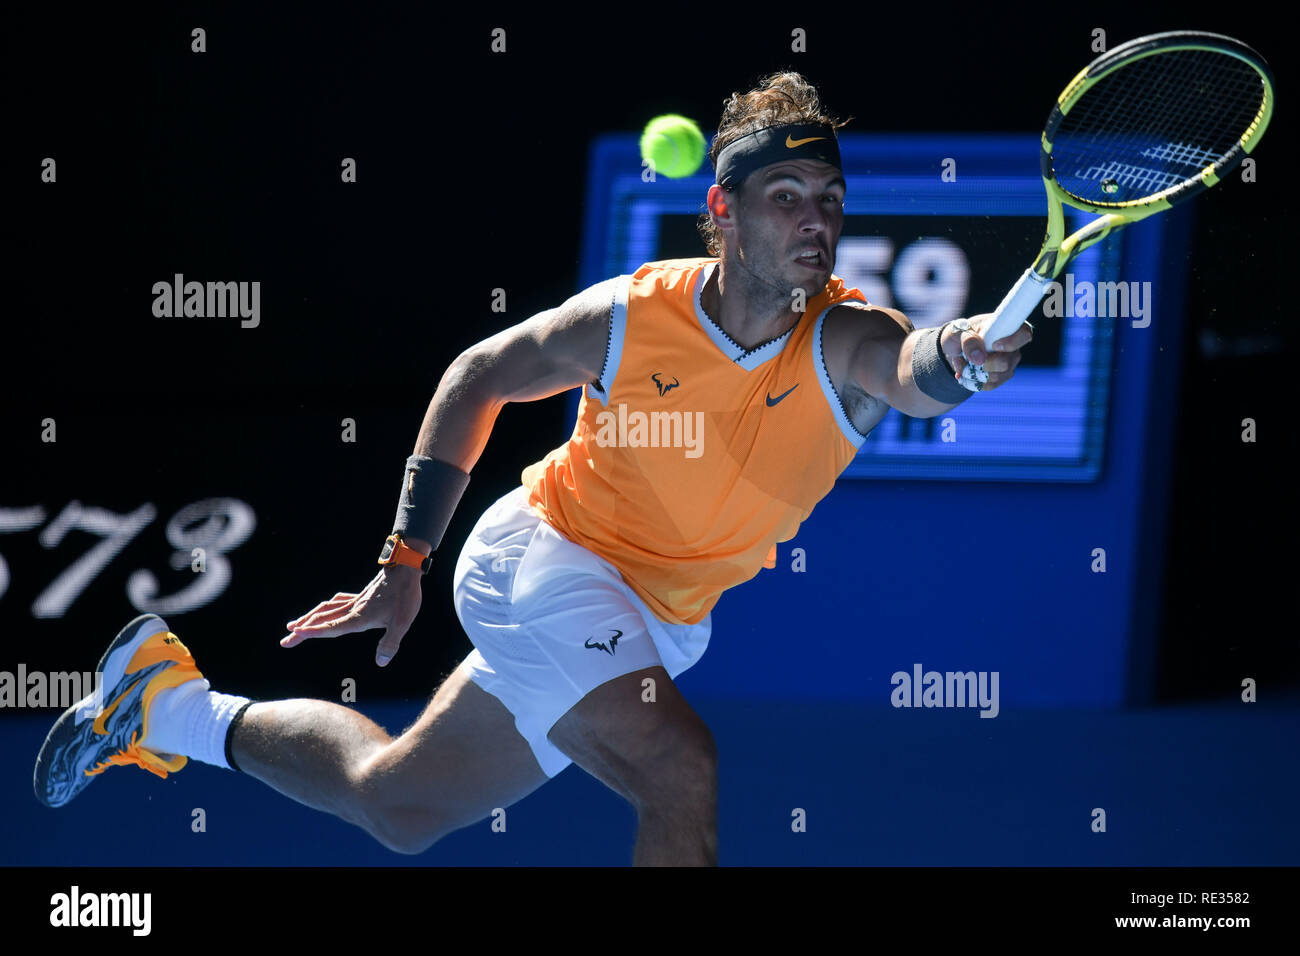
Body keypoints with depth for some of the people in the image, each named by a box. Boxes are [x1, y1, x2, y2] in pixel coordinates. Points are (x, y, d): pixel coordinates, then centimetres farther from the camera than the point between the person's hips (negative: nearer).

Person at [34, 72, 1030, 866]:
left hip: (660, 622, 4)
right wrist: (405, 563, -2)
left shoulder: (845, 340, -21)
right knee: (679, 770, -30)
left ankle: (173, 705, 41)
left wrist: (958, 356, -73)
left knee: (398, 804, 18)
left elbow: (916, 371, -47)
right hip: (545, 556, -4)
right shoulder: (629, 317, -19)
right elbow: (478, 377, -1)